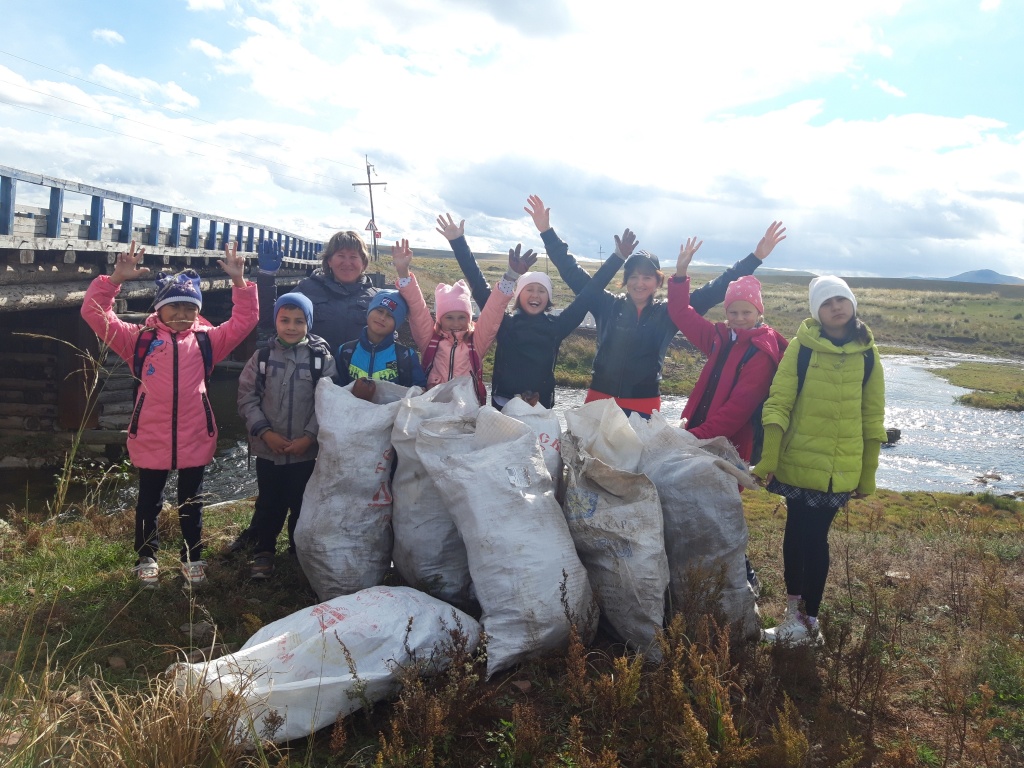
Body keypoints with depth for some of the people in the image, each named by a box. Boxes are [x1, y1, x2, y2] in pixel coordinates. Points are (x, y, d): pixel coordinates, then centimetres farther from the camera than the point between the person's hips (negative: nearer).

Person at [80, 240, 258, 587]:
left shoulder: (207, 340, 3)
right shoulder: (140, 339, 1)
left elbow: (245, 320, -2)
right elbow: (95, 314, -5)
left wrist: (239, 281, -11)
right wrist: (116, 279, -16)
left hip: (195, 439, 1)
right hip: (151, 439, 0)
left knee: (191, 503, 16)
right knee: (149, 502, 16)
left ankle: (193, 557, 33)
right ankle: (146, 557, 34)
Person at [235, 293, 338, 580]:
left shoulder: (322, 358, -5)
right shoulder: (262, 357, -1)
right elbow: (247, 399, -1)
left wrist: (309, 437, -13)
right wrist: (265, 432, -12)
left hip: (307, 450, -1)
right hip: (268, 448, 1)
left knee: (303, 503, 12)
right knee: (269, 503, 13)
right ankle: (264, 551, 31)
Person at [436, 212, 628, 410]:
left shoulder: (556, 326, 3)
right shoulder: (504, 323, 0)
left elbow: (587, 295, 5)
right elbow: (479, 286, -2)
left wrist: (617, 259, 4)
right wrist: (458, 242, -4)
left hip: (541, 407, 1)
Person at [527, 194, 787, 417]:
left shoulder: (669, 313, 2)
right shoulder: (608, 306, 1)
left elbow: (713, 291, 2)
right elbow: (572, 273, 3)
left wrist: (756, 256, -1)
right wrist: (547, 231, 0)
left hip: (644, 406, 0)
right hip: (600, 399, 0)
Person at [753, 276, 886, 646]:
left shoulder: (866, 353, 3)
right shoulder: (801, 347, -4)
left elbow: (872, 416, 8)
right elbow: (777, 404, -7)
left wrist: (868, 473, 9)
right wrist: (768, 458, -13)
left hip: (840, 469, 1)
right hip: (798, 462, -1)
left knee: (815, 538, 4)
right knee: (798, 534, 8)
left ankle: (806, 618, 20)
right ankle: (797, 615, 23)